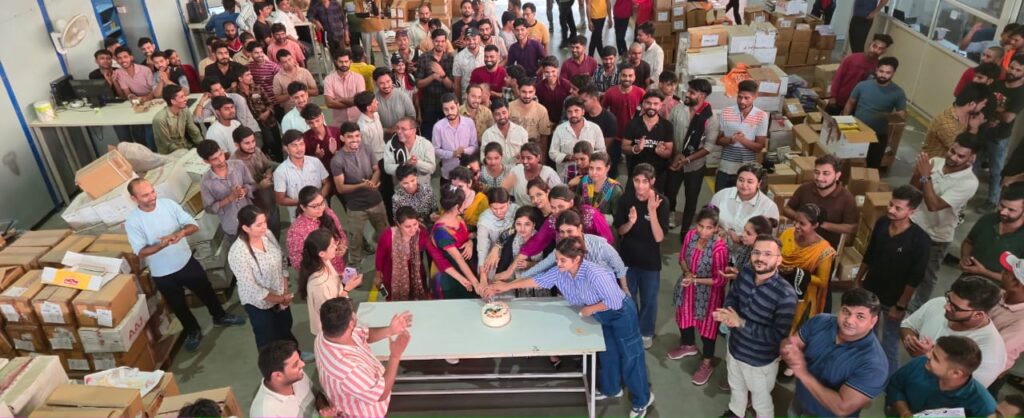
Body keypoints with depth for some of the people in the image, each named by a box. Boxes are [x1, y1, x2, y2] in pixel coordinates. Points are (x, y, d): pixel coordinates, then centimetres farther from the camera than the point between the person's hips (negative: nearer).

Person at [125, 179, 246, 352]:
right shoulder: (132, 222, -19)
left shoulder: (168, 204, -13)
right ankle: (193, 331, 43)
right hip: (163, 274, -2)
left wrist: (182, 232, -33)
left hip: (187, 262, 2)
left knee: (206, 292, 21)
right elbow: (141, 252, -21)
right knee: (178, 306, 19)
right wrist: (162, 245, -38)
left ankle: (220, 316, 48)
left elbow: (193, 225, -11)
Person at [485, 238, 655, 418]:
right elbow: (538, 280, -6)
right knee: (607, 353, 22)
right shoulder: (560, 272, -17)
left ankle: (642, 398, 27)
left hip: (621, 313, -7)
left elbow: (614, 302, -33)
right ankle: (611, 389, 46)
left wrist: (590, 309, -21)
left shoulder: (595, 274, -40)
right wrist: (507, 286, -7)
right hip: (603, 316, 7)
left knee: (629, 355, 7)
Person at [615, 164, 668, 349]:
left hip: (650, 261, -2)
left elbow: (659, 237, -21)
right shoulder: (625, 200, -12)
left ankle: (646, 333, 39)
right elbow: (619, 231, -5)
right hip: (627, 258, 2)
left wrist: (652, 211, -33)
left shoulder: (661, 202, -18)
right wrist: (631, 222, -27)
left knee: (648, 299, 15)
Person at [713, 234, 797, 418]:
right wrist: (726, 311, -20)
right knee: (736, 387, 34)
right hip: (735, 348, 6)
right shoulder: (745, 272, -15)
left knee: (761, 401, 23)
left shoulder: (785, 295, -33)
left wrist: (741, 323, -31)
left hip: (761, 361, -6)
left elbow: (779, 336, -30)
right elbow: (732, 295, 3)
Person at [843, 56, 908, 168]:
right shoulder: (863, 85, -7)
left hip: (878, 136, -1)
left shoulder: (898, 93, -9)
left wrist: (892, 115, -29)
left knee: (873, 165, 9)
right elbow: (850, 103, 4)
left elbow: (903, 114, -6)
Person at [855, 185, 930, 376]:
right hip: (870, 290, 5)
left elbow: (915, 278, -17)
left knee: (890, 343, 9)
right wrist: (858, 279, 12)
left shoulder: (920, 240, -24)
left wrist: (900, 306, -13)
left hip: (893, 299, -5)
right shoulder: (881, 223, -10)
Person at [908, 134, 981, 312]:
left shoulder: (969, 182, -24)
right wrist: (918, 174, -20)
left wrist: (925, 176, -28)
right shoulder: (935, 162, -9)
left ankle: (917, 308, 39)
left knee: (926, 276, 16)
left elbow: (934, 205, -30)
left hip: (936, 237, -4)